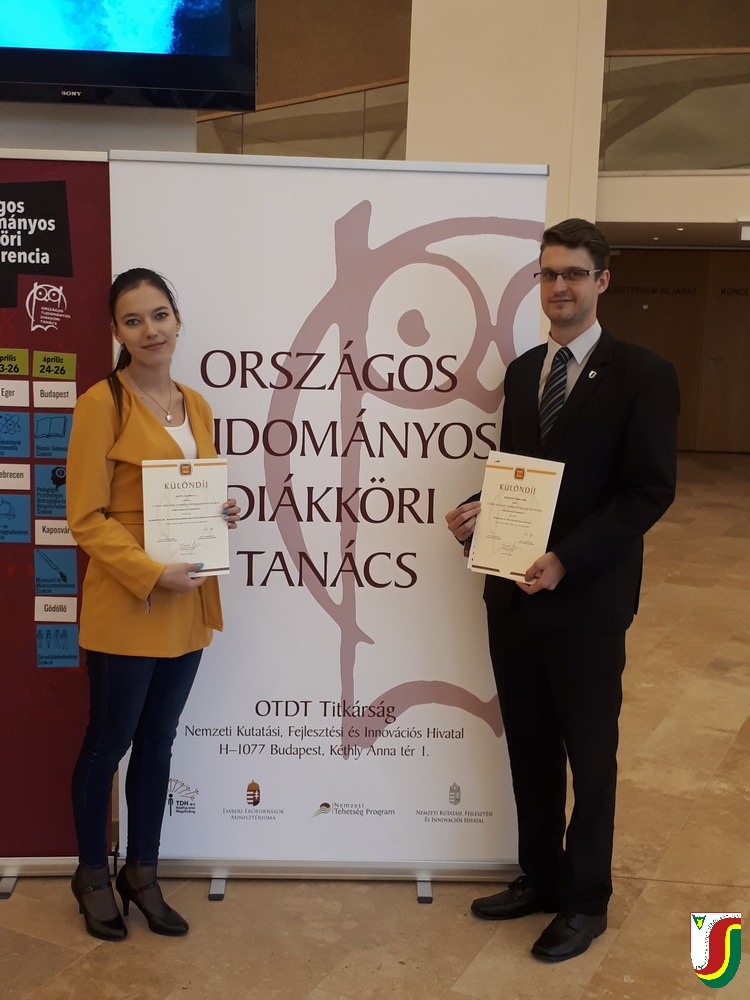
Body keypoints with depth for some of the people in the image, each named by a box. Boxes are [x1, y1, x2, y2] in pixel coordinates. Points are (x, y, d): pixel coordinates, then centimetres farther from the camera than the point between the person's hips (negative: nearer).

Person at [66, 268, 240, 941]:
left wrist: (223, 515, -2)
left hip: (188, 606, 6)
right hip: (125, 606, -6)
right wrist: (153, 574, -22)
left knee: (157, 742, 17)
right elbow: (86, 518, -13)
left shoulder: (196, 405, 9)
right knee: (108, 743, 10)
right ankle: (92, 875, 31)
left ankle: (142, 873, 33)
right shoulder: (102, 404, -11)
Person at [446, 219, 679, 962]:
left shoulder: (642, 374, -8)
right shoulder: (522, 371, 11)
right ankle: (539, 877, 36)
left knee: (589, 754, 10)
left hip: (587, 596, -5)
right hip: (512, 590, 6)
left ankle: (585, 900, 28)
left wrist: (566, 561, -23)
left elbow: (650, 490, -13)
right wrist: (479, 510, -7)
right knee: (529, 747, 17)